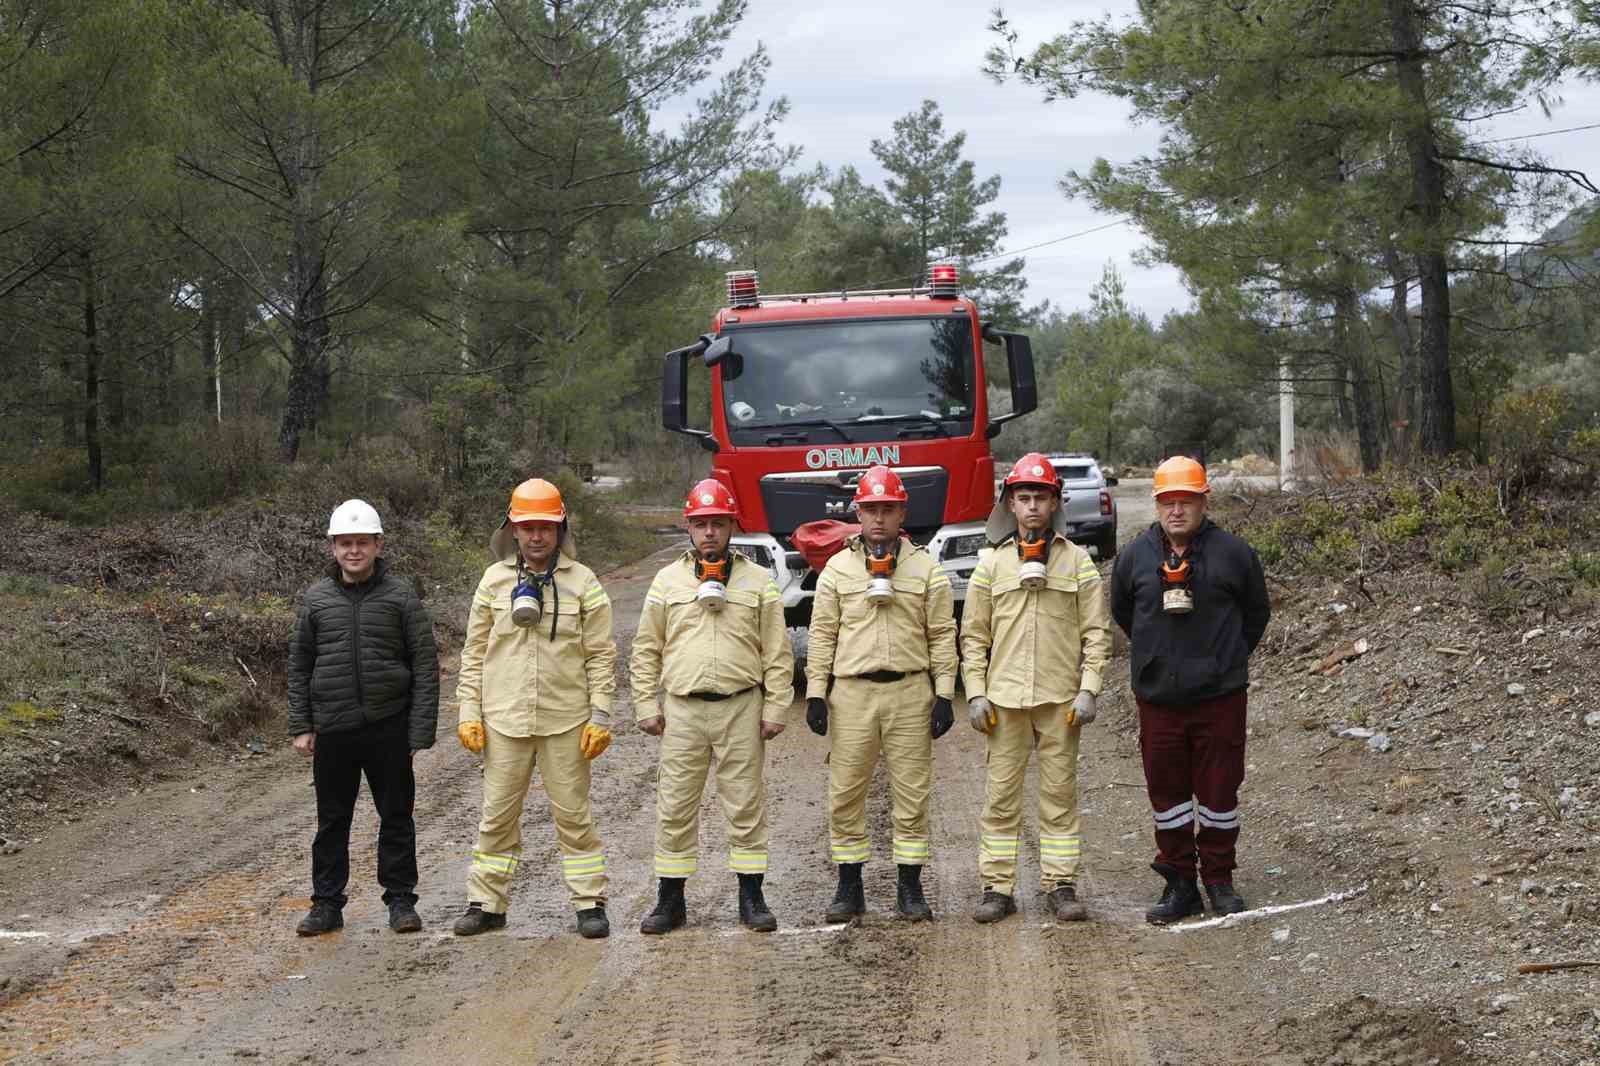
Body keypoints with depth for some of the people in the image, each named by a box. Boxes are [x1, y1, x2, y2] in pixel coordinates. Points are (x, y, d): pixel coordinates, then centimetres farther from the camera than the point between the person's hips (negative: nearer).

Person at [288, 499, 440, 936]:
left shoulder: (401, 597, -1)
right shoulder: (316, 599, 5)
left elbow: (425, 666, -2)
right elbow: (299, 666, 11)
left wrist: (420, 731, -7)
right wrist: (300, 727, 5)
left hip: (388, 728, -2)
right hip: (333, 731, 2)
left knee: (396, 817, 7)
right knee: (332, 820, 8)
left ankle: (400, 900, 17)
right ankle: (326, 904, 17)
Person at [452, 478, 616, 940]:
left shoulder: (582, 582, 0)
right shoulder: (494, 580, 5)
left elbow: (601, 655, 1)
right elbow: (475, 653, 8)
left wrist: (600, 716, -5)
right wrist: (469, 712, 2)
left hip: (565, 720, -2)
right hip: (504, 719, 2)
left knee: (573, 815, 4)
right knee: (497, 815, 7)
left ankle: (589, 903, 11)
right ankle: (486, 903, 15)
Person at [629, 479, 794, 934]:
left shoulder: (757, 582, 5)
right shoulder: (668, 581, 8)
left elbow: (777, 653, 4)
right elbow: (646, 651, 11)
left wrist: (775, 709, -1)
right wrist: (646, 707, 5)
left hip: (741, 708, -1)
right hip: (683, 709, 1)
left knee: (746, 805, 3)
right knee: (675, 806, 2)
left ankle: (751, 897, 11)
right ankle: (671, 900, 10)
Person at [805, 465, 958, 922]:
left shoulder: (926, 569, 5)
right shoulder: (837, 569, 7)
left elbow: (942, 636, 5)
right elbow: (822, 635, 7)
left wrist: (944, 695, -1)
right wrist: (815, 694, 1)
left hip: (910, 693, 0)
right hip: (851, 692, 1)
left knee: (912, 793, 2)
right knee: (845, 795, 2)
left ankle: (910, 888, 11)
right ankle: (850, 888, 12)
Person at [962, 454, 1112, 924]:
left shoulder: (1076, 560, 5)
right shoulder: (992, 562, 6)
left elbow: (1096, 632, 4)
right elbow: (973, 634, 7)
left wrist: (1088, 689, -5)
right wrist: (975, 693, -1)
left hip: (1060, 698, 0)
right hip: (1005, 697, 0)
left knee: (1060, 793, 3)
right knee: (1001, 793, 2)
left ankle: (1061, 885, 10)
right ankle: (998, 887, 7)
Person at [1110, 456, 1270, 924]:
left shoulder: (1233, 553, -2)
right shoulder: (1135, 557, 2)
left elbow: (1256, 613, 11)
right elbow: (1121, 612, 18)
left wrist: (1227, 658, 11)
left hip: (1220, 696, -2)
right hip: (1158, 698, 2)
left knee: (1218, 790, 5)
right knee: (1166, 791, 6)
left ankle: (1219, 880, 18)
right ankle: (1179, 882, 16)